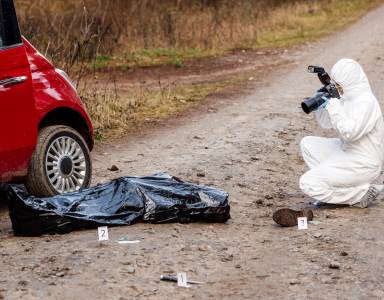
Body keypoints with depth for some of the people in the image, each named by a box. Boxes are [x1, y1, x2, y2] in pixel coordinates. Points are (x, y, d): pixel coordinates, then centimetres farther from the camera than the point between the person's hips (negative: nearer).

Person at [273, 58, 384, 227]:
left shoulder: (366, 101, -20)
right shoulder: (347, 98, 8)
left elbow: (350, 132, -29)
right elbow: (326, 123, 16)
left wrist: (333, 105, -26)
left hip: (364, 164, -10)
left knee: (308, 184, -16)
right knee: (307, 144, 11)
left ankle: (362, 194, -5)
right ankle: (329, 191, 6)